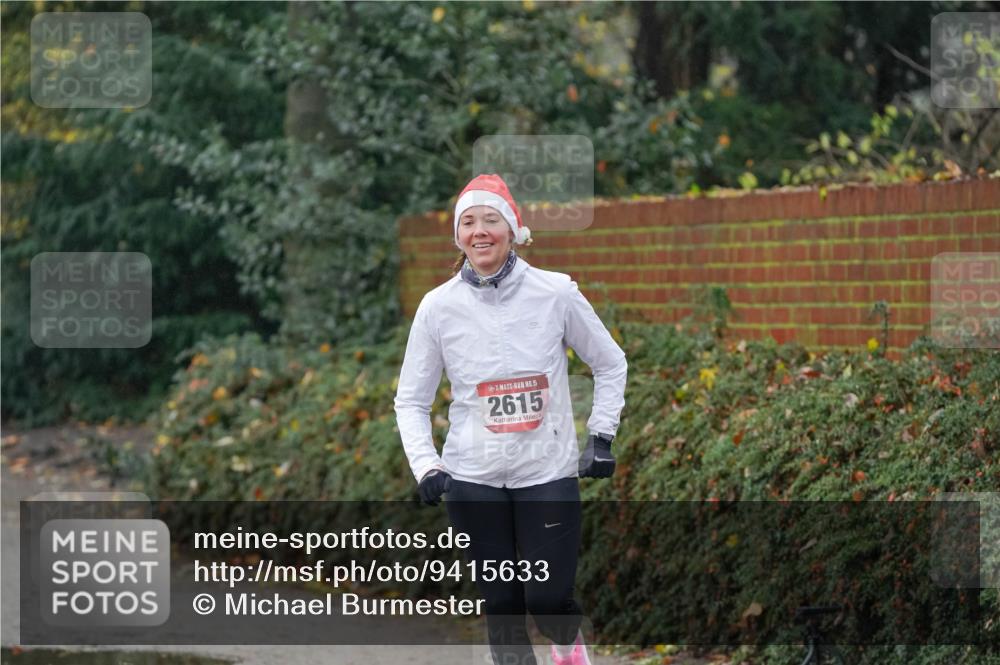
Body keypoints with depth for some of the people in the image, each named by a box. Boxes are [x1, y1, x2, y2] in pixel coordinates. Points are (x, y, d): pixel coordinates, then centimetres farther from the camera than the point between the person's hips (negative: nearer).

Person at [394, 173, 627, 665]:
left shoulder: (555, 293, -6)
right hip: (473, 478, 1)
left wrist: (601, 436, 3)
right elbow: (411, 400, 5)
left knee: (549, 602, -4)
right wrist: (425, 466, -8)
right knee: (502, 605, 3)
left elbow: (610, 364, 9)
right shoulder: (438, 306, -4)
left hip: (549, 473, -1)